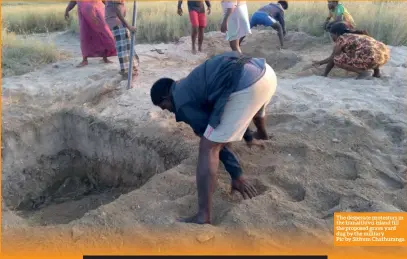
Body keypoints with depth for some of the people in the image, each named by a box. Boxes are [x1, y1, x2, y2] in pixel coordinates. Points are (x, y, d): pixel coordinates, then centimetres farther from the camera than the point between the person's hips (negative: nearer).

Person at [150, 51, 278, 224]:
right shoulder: (190, 85, 31)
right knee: (254, 106, 45)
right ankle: (261, 136, 79)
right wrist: (248, 137, 50)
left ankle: (203, 217, -4)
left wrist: (236, 176, 7)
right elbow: (220, 108, 40)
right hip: (265, 71, 10)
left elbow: (215, 141, 2)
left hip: (246, 86, -10)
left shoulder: (182, 103, 5)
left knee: (208, 148, -4)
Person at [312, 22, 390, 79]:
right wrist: (320, 62, 40)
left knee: (337, 60, -3)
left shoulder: (341, 39, 5)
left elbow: (332, 58, 8)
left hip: (372, 59, -9)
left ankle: (363, 71, -5)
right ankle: (377, 71, 21)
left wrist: (325, 75, 20)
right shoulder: (352, 36, 30)